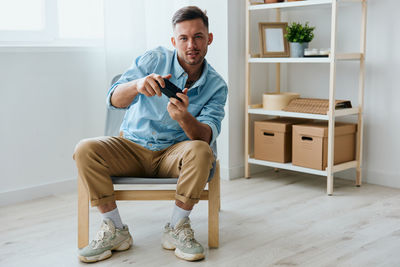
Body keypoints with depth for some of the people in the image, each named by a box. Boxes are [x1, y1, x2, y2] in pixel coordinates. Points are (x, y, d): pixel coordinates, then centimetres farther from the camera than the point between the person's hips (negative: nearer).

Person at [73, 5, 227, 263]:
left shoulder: (216, 85, -5)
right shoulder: (154, 60, -7)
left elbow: (207, 136, -18)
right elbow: (114, 99, -18)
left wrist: (184, 118, -40)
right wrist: (137, 85, -42)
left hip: (174, 154, 0)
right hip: (132, 146, 1)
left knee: (201, 151, -33)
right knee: (85, 150, -24)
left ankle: (177, 228, -14)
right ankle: (115, 230, -11)